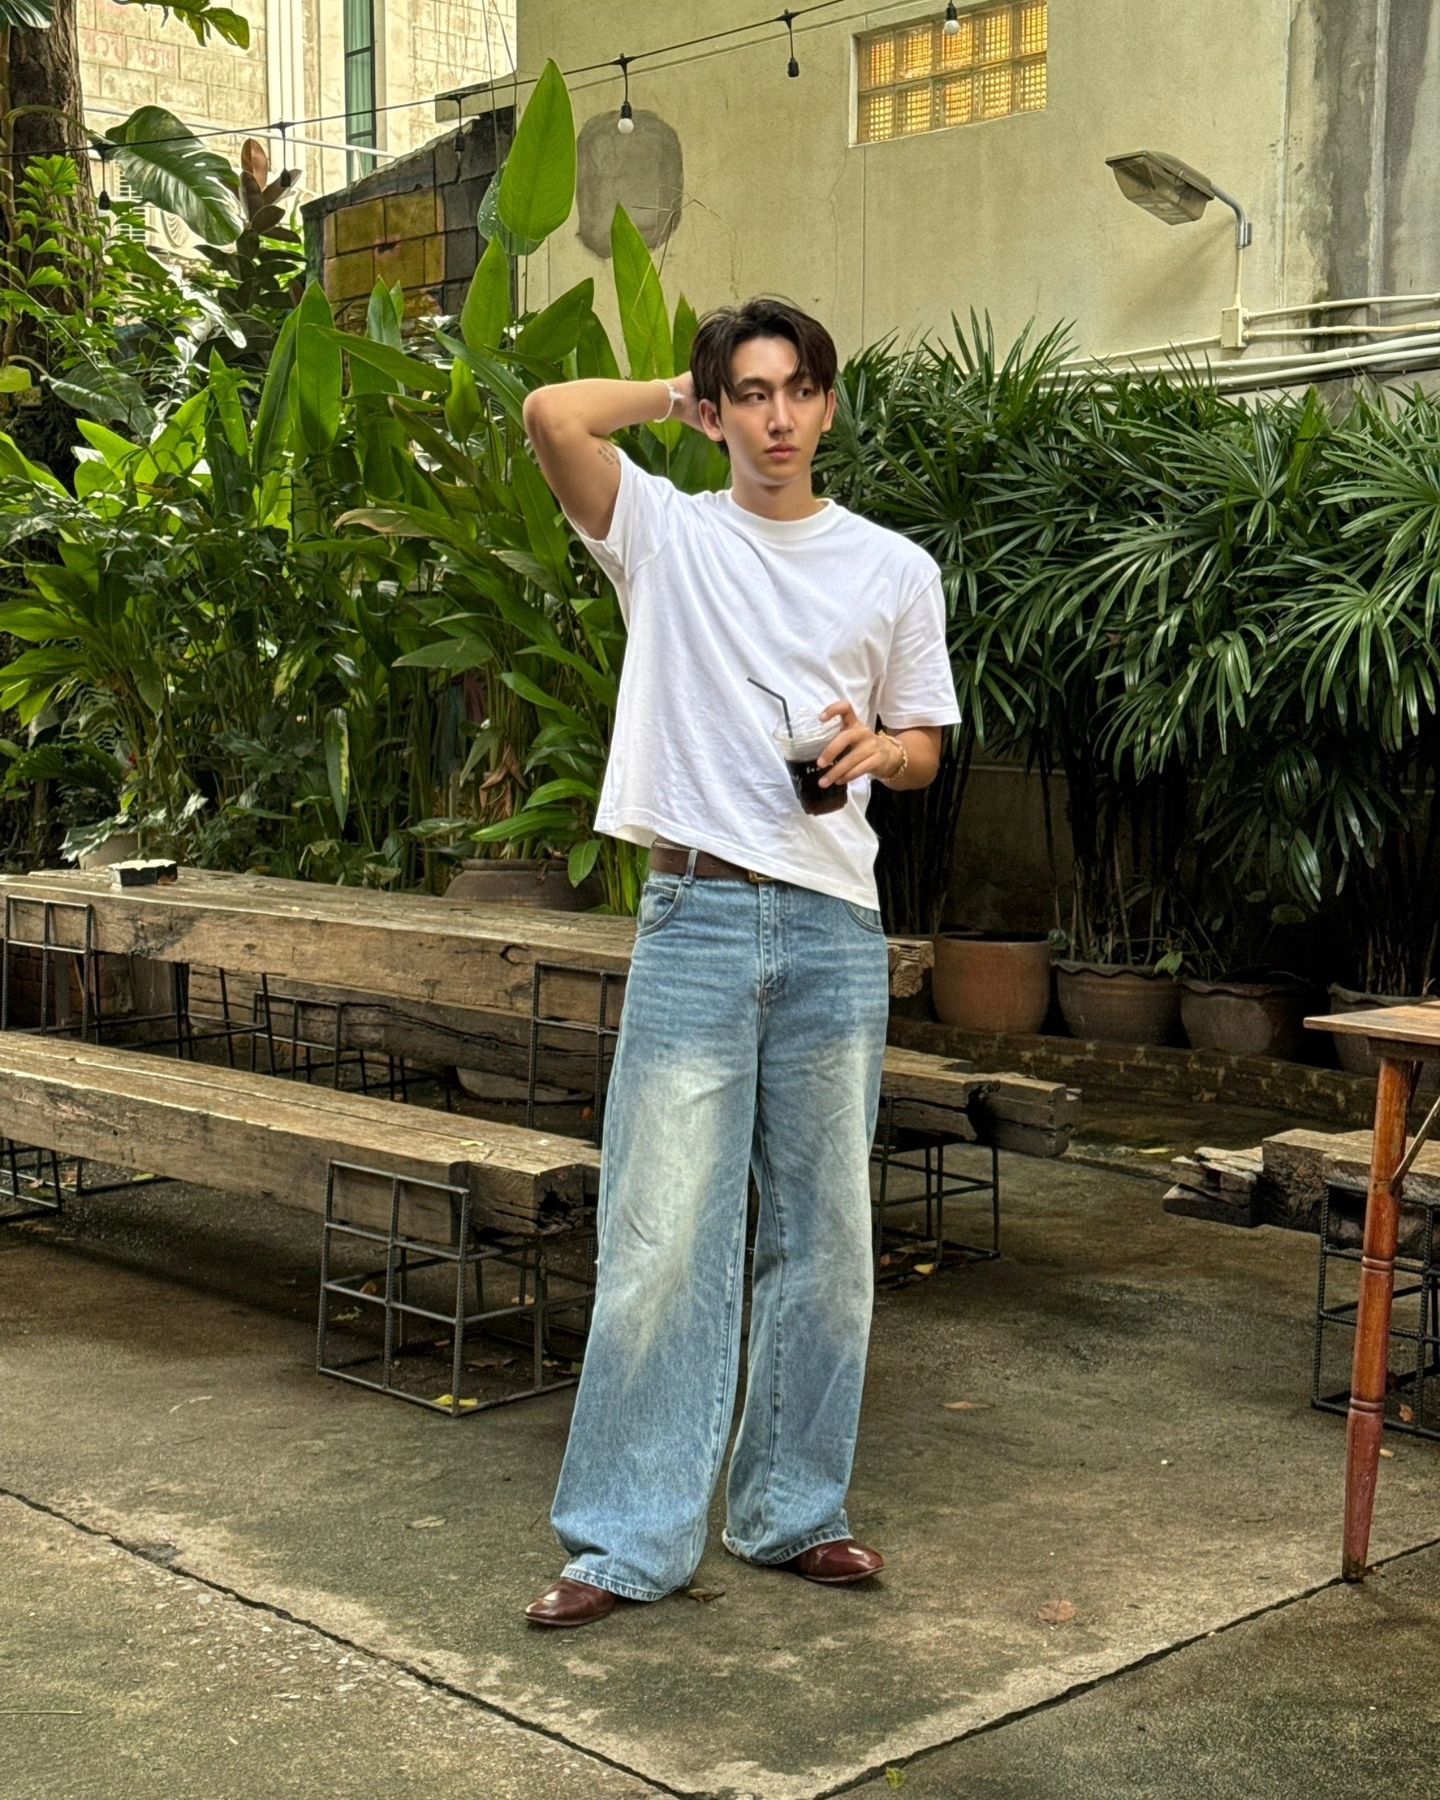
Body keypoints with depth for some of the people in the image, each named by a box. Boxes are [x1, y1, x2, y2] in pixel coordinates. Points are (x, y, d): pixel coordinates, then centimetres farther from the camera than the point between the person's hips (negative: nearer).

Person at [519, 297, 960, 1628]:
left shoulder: (895, 570, 11)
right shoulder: (667, 534, 4)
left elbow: (924, 746, 17)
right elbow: (554, 415, -12)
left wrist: (873, 748, -6)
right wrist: (675, 399, 5)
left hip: (834, 929, 3)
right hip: (696, 919, -2)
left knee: (823, 1240, 8)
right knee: (662, 1239, -4)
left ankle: (794, 1512, 22)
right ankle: (630, 1540, 5)